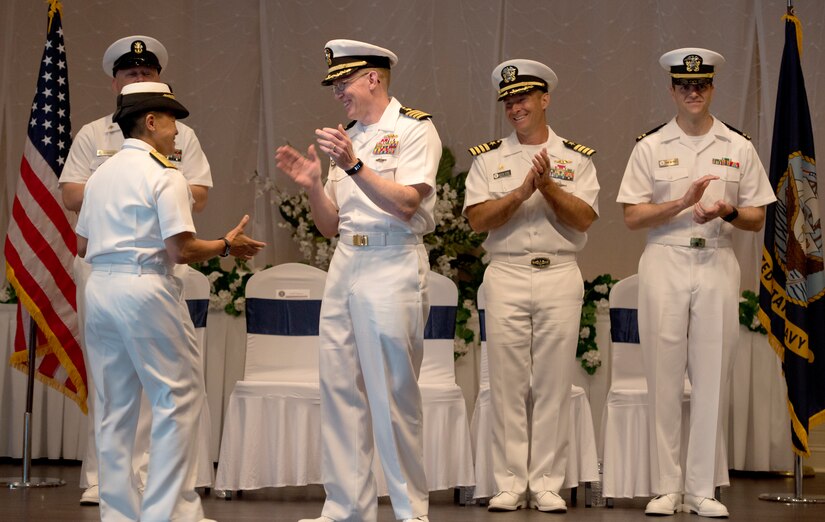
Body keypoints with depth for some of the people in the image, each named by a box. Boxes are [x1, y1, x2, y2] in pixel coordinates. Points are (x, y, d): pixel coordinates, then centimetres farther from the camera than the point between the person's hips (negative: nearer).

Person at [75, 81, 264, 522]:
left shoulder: (101, 175, 14)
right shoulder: (164, 175, -7)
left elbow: (81, 245, 17)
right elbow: (182, 249, -14)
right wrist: (227, 246, 1)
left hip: (99, 287, 7)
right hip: (145, 288, -7)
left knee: (114, 405, 11)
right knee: (178, 395, 1)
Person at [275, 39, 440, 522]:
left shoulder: (414, 128, -2)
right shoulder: (347, 138, 18)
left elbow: (406, 204, -15)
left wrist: (354, 166, -21)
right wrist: (313, 184, 0)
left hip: (393, 264, -7)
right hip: (346, 263, 7)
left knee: (395, 392, -7)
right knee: (340, 387, 3)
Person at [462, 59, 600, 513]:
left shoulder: (575, 158, 10)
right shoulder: (488, 158, 10)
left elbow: (584, 218, -2)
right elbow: (478, 219, -3)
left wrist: (548, 185, -13)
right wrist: (523, 191, -13)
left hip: (560, 276, 0)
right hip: (506, 275, 0)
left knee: (553, 384, 0)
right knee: (507, 384, -1)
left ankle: (547, 484, 4)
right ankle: (510, 485, 4)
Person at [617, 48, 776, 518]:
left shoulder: (738, 148, 9)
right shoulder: (651, 147, 6)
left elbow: (758, 219, 10)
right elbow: (632, 217, 0)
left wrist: (728, 211, -11)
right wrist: (685, 202, -12)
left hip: (717, 264, 1)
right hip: (665, 263, -1)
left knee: (712, 377, -1)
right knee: (664, 377, -2)